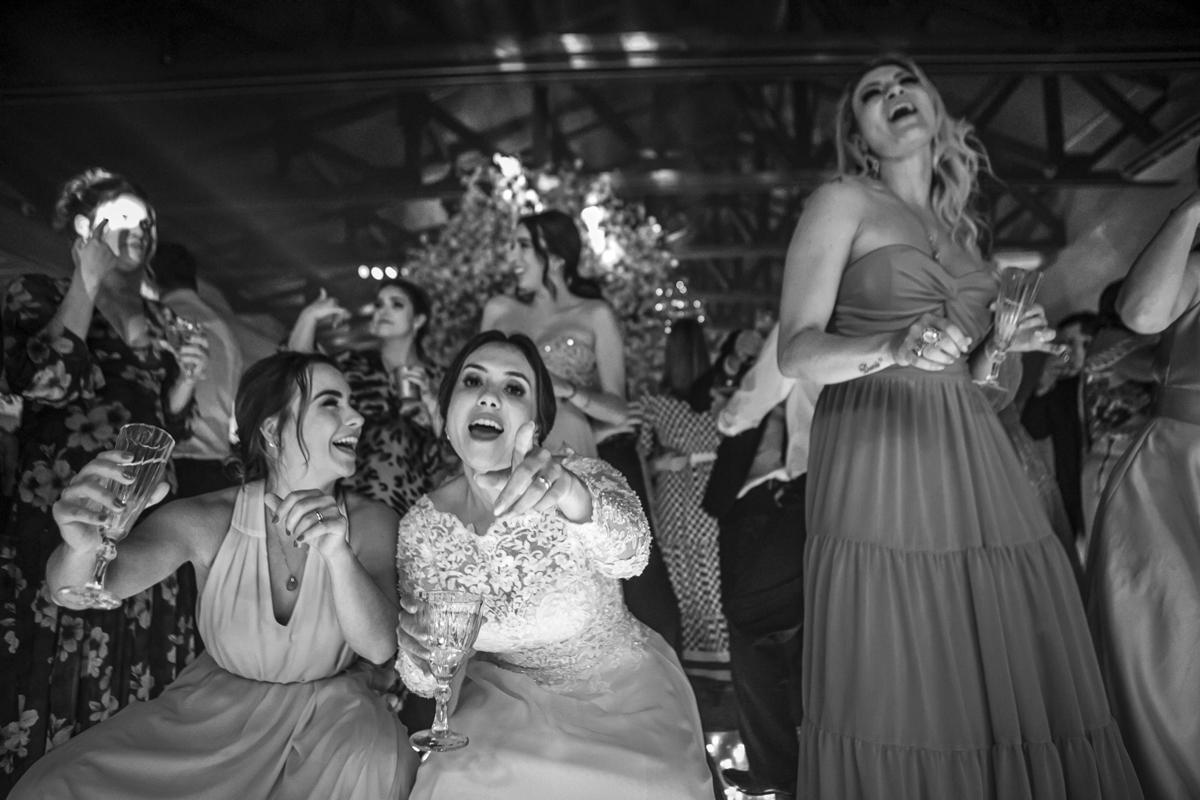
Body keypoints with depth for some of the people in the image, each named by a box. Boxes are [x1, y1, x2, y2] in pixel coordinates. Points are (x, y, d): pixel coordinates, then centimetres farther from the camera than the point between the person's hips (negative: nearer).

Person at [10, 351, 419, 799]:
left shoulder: (371, 523, -11)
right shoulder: (207, 521, -13)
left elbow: (380, 646, -22)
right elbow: (75, 592, -21)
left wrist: (337, 553, -40)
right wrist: (82, 547, -46)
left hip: (327, 717, 0)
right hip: (216, 708, 1)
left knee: (378, 763, -33)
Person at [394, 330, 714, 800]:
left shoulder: (581, 480, -15)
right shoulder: (420, 528, -8)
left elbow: (628, 554, -38)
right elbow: (427, 680, 0)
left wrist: (572, 494, -58)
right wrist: (423, 660, -22)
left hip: (622, 697, -1)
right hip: (508, 703, 1)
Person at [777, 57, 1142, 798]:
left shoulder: (959, 230, 19)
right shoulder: (842, 201, 1)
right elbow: (797, 352, -9)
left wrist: (999, 352, 4)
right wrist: (894, 349, -25)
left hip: (972, 461, 6)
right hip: (879, 458, -6)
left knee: (1010, 684, 2)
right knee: (900, 698, -5)